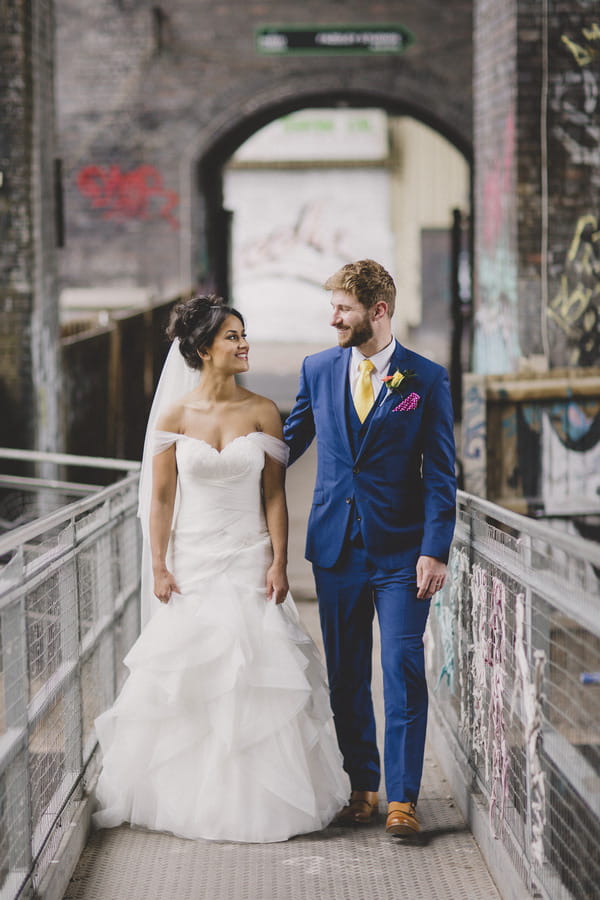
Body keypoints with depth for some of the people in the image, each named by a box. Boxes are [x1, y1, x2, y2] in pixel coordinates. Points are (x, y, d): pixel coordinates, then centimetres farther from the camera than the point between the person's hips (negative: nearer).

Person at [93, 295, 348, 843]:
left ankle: (256, 798, 7)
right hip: (192, 563, 0)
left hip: (249, 560, 0)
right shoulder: (174, 417, 0)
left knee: (255, 675, -3)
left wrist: (279, 561, -6)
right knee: (183, 678, 2)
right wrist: (159, 567, -5)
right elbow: (161, 497, 1)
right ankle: (182, 796, 14)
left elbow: (275, 494, 1)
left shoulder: (263, 413, 1)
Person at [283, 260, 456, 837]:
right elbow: (289, 442, 18)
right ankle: (362, 786, 20)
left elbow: (440, 473, -4)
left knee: (403, 670, -5)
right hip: (336, 546, 3)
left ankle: (402, 798, 0)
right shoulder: (318, 370, 7)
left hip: (401, 551, -3)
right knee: (346, 675, 8)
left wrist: (435, 549, -10)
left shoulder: (426, 379, -3)